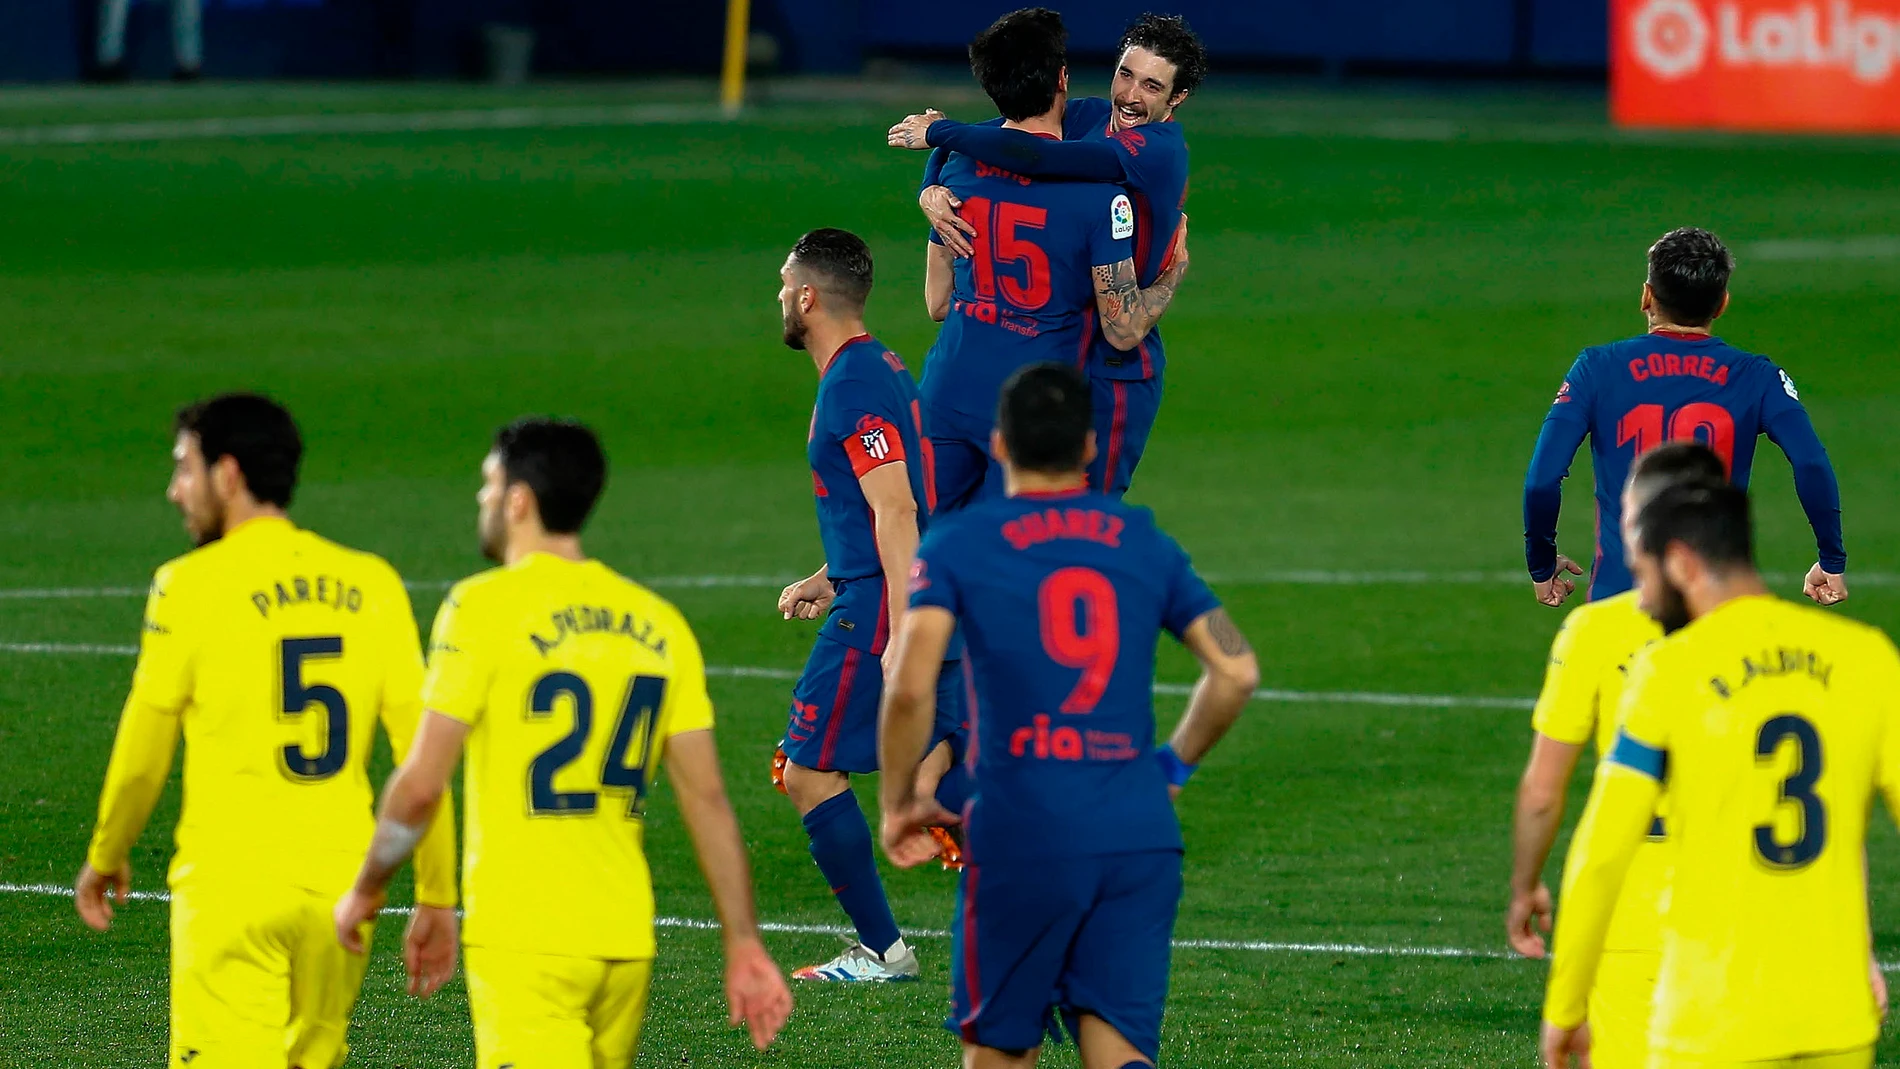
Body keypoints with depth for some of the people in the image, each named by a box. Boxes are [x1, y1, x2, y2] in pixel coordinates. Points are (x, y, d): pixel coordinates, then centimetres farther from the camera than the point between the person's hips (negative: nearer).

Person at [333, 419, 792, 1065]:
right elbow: (708, 800, 6)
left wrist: (365, 890, 5)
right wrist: (743, 944, 9)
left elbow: (421, 786, -10)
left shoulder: (486, 607, -8)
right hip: (626, 938, 6)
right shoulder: (656, 622, 8)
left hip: (523, 939, -6)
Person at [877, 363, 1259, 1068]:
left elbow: (911, 687, -11)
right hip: (1141, 837, 3)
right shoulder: (1145, 543, 11)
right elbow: (1236, 671, 9)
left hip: (1022, 837, -3)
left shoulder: (958, 545, 0)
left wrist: (899, 803, 4)